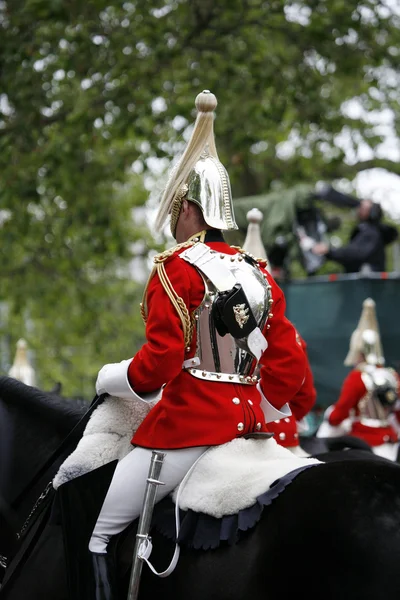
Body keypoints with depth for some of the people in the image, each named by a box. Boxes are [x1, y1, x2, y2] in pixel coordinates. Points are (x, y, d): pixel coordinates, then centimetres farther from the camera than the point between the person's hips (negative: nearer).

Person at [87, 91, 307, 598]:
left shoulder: (176, 269, -10)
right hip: (248, 420, 8)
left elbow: (157, 365, -16)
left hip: (187, 421, -7)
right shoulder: (257, 274, 11)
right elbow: (289, 362, 11)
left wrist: (109, 379, 2)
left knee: (99, 533, 0)